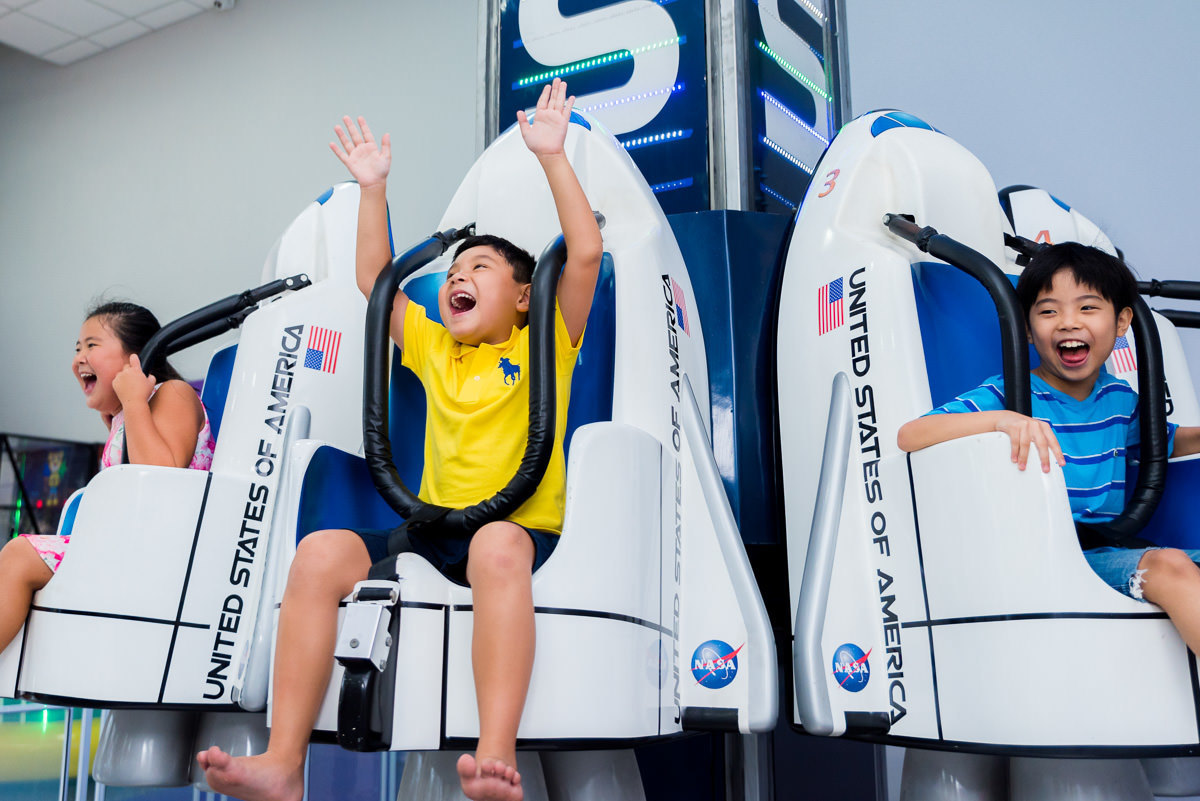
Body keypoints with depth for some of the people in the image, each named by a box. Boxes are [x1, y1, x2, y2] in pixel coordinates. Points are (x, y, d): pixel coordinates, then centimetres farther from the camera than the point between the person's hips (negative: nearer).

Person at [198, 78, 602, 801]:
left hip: (524, 527, -4)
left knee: (497, 548, -41)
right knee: (320, 553, -21)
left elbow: (586, 254, -3)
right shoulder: (435, 352, 22)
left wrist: (553, 156, -5)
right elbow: (374, 278, 25)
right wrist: (374, 188, 20)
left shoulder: (544, 347, 9)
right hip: (434, 525, 5)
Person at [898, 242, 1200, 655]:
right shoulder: (1007, 396, -6)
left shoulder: (1120, 398, 14)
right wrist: (1001, 419, -32)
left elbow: (1166, 442, 37)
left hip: (1106, 552, 7)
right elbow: (908, 437, -20)